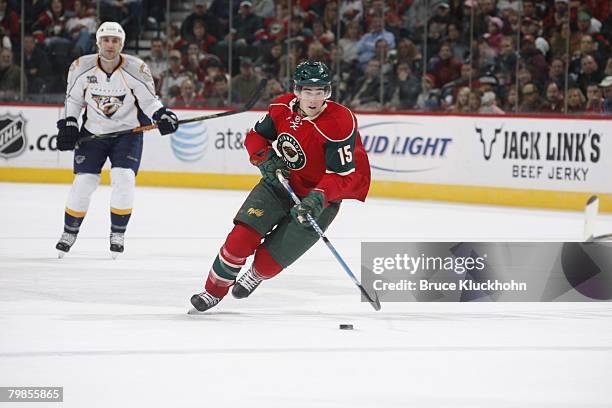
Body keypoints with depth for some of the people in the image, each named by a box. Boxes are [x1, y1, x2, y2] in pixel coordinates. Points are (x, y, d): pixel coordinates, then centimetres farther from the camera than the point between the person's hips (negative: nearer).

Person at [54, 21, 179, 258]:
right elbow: (73, 99, 5)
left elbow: (149, 100, -5)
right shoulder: (81, 68, -10)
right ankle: (69, 233, 14)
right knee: (84, 182, -4)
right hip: (92, 132, 1)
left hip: (127, 132, -1)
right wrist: (68, 124, -4)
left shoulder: (136, 70, -16)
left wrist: (161, 115, -23)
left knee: (123, 179, -16)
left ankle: (117, 234, -1)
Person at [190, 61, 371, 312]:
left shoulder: (340, 123, -26)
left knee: (269, 259, -6)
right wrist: (265, 159, -12)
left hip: (320, 197, -4)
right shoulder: (283, 108, -8)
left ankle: (255, 276, 32)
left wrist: (318, 198, -39)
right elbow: (255, 136, 8)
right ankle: (214, 291, 8)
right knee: (242, 237, -13)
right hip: (281, 181, 4)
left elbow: (343, 175, -25)